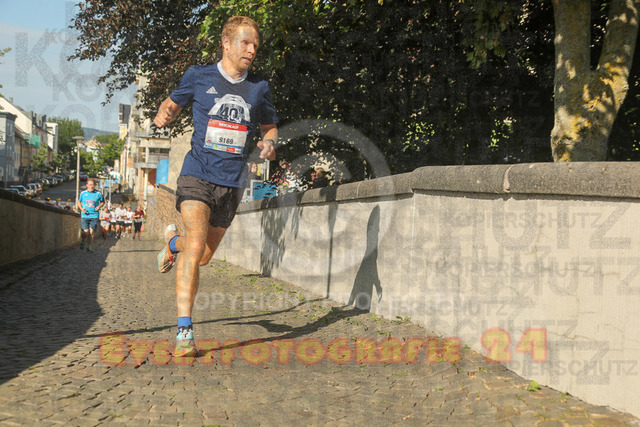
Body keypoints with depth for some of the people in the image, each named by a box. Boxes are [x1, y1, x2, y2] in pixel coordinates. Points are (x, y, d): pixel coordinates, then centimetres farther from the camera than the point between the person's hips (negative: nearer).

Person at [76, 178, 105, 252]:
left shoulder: (98, 194, 1)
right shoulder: (83, 193, 1)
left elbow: (102, 202, 16)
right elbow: (78, 202, 15)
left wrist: (99, 206, -5)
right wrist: (81, 209, -3)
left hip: (94, 216, 0)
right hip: (84, 216, 0)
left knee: (91, 232, -1)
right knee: (86, 232, -7)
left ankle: (89, 246, 14)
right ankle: (82, 241, 25)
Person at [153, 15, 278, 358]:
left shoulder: (259, 88, 7)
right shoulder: (198, 76, 1)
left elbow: (269, 127, 20)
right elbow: (174, 102, 17)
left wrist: (269, 143, -2)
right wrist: (164, 114, -6)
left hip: (232, 182, 4)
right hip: (198, 175, -3)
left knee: (204, 255, 14)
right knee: (196, 247, -22)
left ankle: (173, 241, 50)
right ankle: (184, 331, -16)